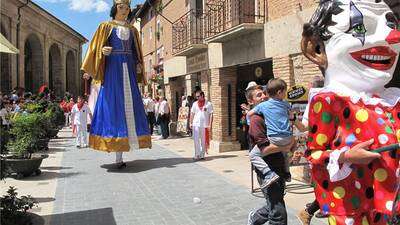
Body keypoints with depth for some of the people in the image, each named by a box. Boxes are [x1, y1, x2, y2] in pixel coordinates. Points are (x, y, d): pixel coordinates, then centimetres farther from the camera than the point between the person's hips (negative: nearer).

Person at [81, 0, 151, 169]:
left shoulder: (132, 30, 20)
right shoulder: (106, 26, 8)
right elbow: (95, 48, 4)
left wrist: (139, 65, 7)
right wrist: (103, 51, -17)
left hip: (128, 70, 5)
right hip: (112, 69, -4)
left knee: (130, 107, -2)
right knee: (114, 106, -8)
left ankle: (119, 155, 5)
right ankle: (118, 156, -7)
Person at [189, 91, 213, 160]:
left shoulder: (208, 104, -2)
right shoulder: (195, 104, 7)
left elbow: (211, 115, -3)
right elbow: (192, 113, 12)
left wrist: (210, 125, -9)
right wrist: (191, 123, 6)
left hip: (205, 125, -2)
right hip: (196, 125, 2)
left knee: (204, 141, 7)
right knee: (196, 140, -4)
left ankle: (202, 155, 17)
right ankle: (197, 155, 0)